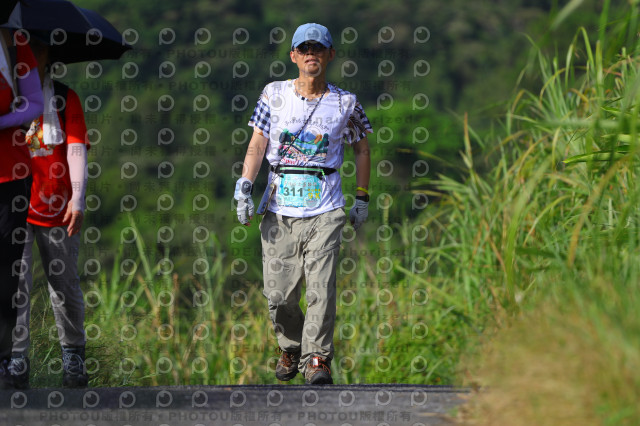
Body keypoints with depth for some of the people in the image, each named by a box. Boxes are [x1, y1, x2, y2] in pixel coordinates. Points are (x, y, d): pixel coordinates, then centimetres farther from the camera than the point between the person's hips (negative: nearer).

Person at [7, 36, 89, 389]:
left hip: (56, 209, 0)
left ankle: (73, 356, 25)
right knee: (15, 283, -8)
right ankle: (16, 361, -5)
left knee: (65, 286, 10)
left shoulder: (64, 98, 3)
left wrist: (77, 200, -16)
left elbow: (77, 149, -5)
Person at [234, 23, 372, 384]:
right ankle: (291, 348, 24)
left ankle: (317, 358, -6)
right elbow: (257, 144, 3)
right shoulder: (275, 94, 6)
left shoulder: (345, 103, 5)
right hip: (280, 211, 1)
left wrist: (363, 199, 15)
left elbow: (362, 149, 17)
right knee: (279, 295, 0)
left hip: (325, 210, -1)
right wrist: (245, 188, -9)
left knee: (321, 286, -14)